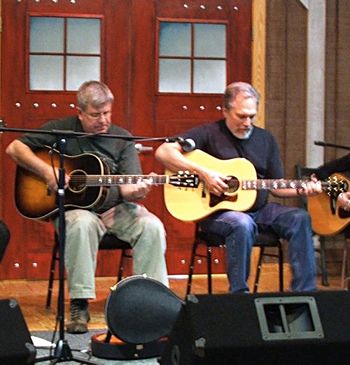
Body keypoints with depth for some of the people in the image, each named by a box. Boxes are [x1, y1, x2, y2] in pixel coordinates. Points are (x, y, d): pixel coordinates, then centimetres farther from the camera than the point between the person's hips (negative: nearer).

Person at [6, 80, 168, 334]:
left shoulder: (122, 139, 6)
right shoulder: (62, 130, 1)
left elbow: (127, 188, -2)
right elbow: (15, 148, -1)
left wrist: (136, 192, -28)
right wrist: (47, 172, -14)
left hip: (115, 209, 2)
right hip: (73, 207, -2)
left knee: (152, 226, -26)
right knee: (82, 223, -38)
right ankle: (79, 306, -31)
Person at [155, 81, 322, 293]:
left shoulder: (266, 139, 13)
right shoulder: (209, 134, -4)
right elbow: (163, 152, -14)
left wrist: (301, 190, -6)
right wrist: (203, 173, -22)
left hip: (259, 209, 5)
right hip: (216, 210, -5)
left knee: (300, 218, -18)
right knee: (242, 224, -37)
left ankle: (304, 293, -17)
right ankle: (239, 294, -24)